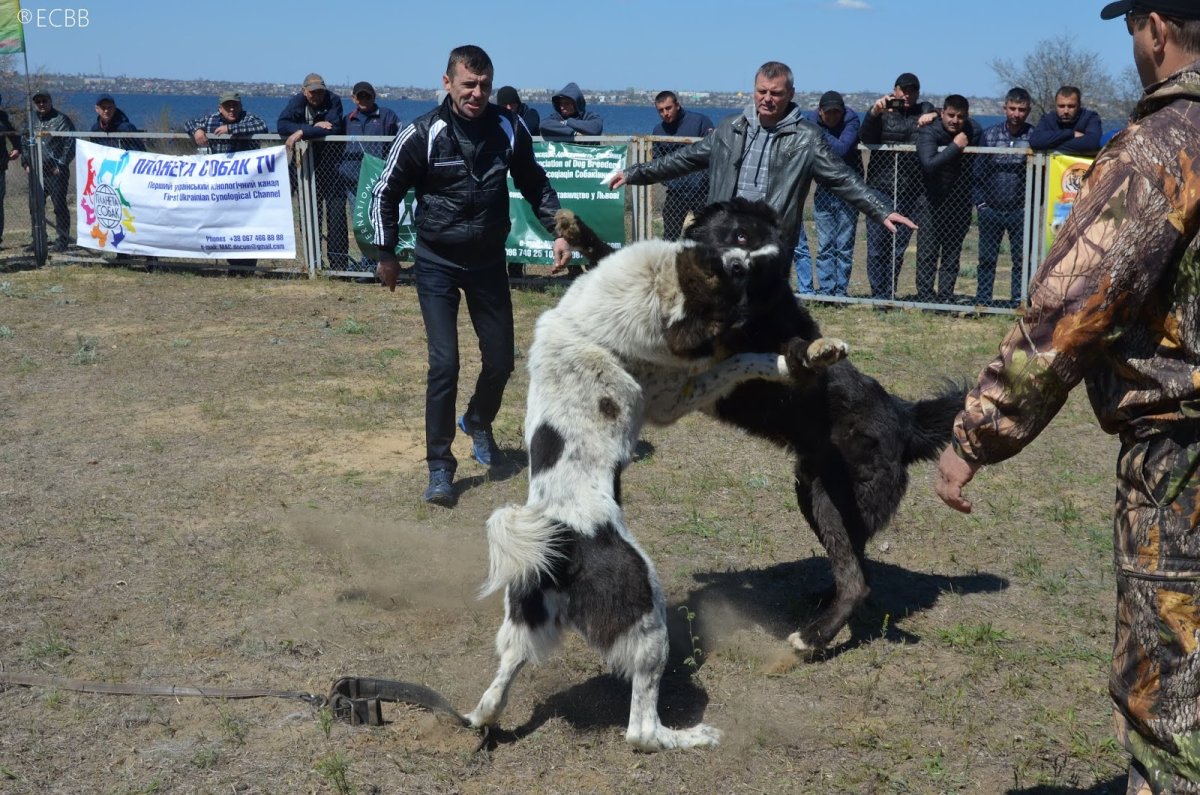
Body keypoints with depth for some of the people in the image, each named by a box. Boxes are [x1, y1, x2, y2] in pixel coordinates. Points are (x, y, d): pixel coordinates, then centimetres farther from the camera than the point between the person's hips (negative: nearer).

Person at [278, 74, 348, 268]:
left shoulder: (333, 101, -11)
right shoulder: (297, 102, -3)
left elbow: (333, 128, -28)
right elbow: (282, 125, -19)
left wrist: (302, 132, -31)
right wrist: (314, 127, -25)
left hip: (331, 165, -3)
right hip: (307, 168, 3)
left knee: (336, 214, -5)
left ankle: (338, 263, -1)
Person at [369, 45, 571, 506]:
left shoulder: (510, 131, -5)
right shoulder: (422, 135, -14)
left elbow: (535, 185, 12)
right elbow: (386, 192, -3)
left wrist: (558, 231, 4)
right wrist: (386, 254, -3)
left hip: (489, 262, 3)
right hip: (437, 265, -3)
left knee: (501, 359, 9)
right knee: (444, 363, -12)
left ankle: (479, 423, 42)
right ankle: (439, 467, 1)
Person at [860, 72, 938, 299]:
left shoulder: (925, 111, 12)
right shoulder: (882, 110, 6)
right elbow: (865, 138, -9)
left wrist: (936, 117, -13)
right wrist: (874, 112, -25)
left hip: (909, 192, 1)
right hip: (880, 188, -1)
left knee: (898, 248, 5)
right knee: (877, 245, -4)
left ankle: (889, 295, 13)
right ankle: (878, 295, 1)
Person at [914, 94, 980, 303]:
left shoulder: (974, 132, -4)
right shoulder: (928, 132, -16)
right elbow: (928, 164, -31)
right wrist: (955, 147, -31)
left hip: (960, 201, 3)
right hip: (932, 201, -3)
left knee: (952, 253, 5)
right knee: (927, 252, -5)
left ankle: (946, 297, 10)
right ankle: (925, 296, 0)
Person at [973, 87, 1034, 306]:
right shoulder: (989, 134, 6)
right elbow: (978, 170, 8)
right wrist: (979, 202, 1)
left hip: (1021, 211, -2)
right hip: (991, 209, 2)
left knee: (1021, 259, 1)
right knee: (986, 257, 6)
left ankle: (1018, 302, 7)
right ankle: (982, 301, 13)